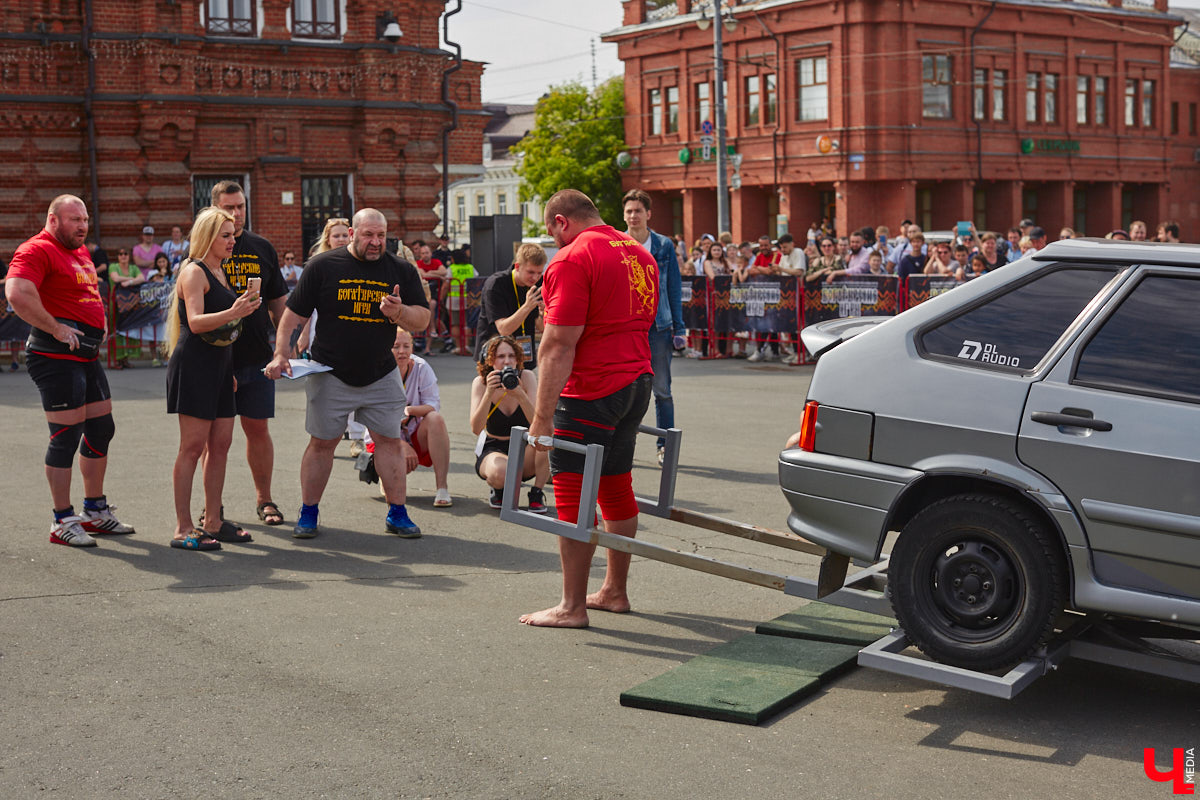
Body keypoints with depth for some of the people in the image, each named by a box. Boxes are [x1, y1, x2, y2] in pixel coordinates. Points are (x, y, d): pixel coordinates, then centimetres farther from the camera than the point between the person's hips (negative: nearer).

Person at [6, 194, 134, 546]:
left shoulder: (81, 252, 18)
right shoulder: (37, 250, -12)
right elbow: (17, 294, -28)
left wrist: (101, 320, 19)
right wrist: (56, 329, -23)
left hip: (88, 355, 10)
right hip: (57, 357, -10)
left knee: (101, 430, 14)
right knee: (66, 436, -6)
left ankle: (95, 511, 27)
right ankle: (63, 521, 4)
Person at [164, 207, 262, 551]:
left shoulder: (219, 271, 18)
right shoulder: (193, 272, -10)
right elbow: (195, 322, -22)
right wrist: (231, 314, -35)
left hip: (218, 364, 9)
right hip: (194, 364, -9)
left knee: (221, 443, 8)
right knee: (193, 445, -8)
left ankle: (212, 520, 16)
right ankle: (183, 529, -5)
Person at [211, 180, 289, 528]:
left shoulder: (262, 248, 10)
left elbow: (278, 301, 15)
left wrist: (284, 346, 9)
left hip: (256, 356, 3)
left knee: (258, 428, 7)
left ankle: (264, 500, 19)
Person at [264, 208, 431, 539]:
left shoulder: (402, 271, 1)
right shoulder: (322, 266, -4)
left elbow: (422, 320, -1)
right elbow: (294, 314, -1)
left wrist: (398, 312, -22)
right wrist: (280, 354, -11)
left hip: (381, 375, 2)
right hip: (330, 373, -2)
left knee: (390, 440, 3)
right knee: (321, 442, 4)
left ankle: (397, 514, 13)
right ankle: (308, 514, 17)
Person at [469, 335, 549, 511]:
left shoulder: (526, 377, -12)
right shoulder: (480, 383, -12)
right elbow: (476, 429, -26)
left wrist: (520, 395, -41)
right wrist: (489, 393, -38)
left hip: (525, 450, 1)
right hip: (493, 450, -1)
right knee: (500, 472, -38)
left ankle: (537, 493, -12)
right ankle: (498, 489, 4)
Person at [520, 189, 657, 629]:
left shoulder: (572, 259, -13)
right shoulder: (640, 254, 14)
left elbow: (559, 345, -20)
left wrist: (541, 417, -20)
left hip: (591, 391, -9)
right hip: (637, 381, 9)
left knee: (573, 494, -3)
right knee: (616, 488, 17)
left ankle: (573, 606, 1)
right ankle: (615, 591, 26)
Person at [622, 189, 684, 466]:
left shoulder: (664, 246, 5)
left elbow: (675, 289, 7)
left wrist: (679, 328, 3)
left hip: (658, 327, 0)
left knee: (662, 390, 2)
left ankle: (665, 446, 11)